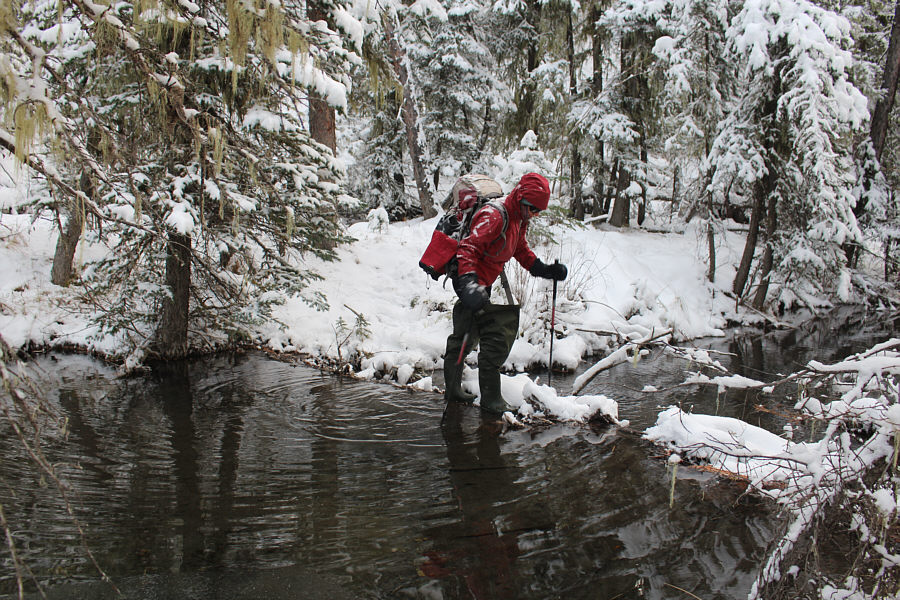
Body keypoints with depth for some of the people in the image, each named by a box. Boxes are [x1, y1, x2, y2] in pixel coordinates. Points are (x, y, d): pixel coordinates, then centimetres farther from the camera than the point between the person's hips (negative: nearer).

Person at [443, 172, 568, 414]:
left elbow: (522, 251, 22)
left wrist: (545, 270, 8)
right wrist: (469, 283, -44)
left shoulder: (519, 220, 9)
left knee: (466, 336, 19)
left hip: (481, 283, 11)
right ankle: (491, 399, -2)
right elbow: (468, 247, -31)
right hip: (472, 283, -11)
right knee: (497, 337, -11)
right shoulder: (494, 216, -22)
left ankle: (452, 389, 32)